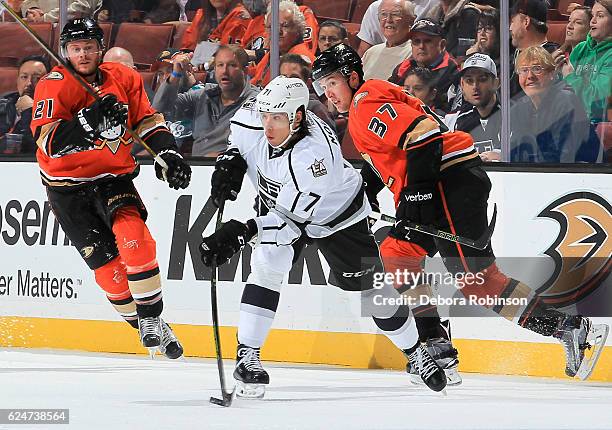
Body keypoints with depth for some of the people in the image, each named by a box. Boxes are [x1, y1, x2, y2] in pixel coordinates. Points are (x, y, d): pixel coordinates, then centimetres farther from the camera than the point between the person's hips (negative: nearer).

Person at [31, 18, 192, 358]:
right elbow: (48, 141, -28)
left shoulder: (124, 78, -2)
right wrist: (87, 122, -41)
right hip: (68, 188, -2)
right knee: (105, 262, -5)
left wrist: (167, 153, -3)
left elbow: (147, 120, 11)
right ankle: (144, 328, 13)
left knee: (134, 238, -23)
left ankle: (152, 318, -10)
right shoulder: (54, 86, -15)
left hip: (114, 177, 2)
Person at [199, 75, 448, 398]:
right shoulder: (253, 118, -26)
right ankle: (247, 355, -16)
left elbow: (292, 219, -42)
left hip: (336, 215, -4)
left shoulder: (315, 153, -43)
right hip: (277, 203, 4)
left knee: (370, 288, 5)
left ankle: (415, 353, 26)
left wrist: (243, 233, -51)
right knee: (265, 267, -21)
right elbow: (240, 137, 2)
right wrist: (231, 160, -17)